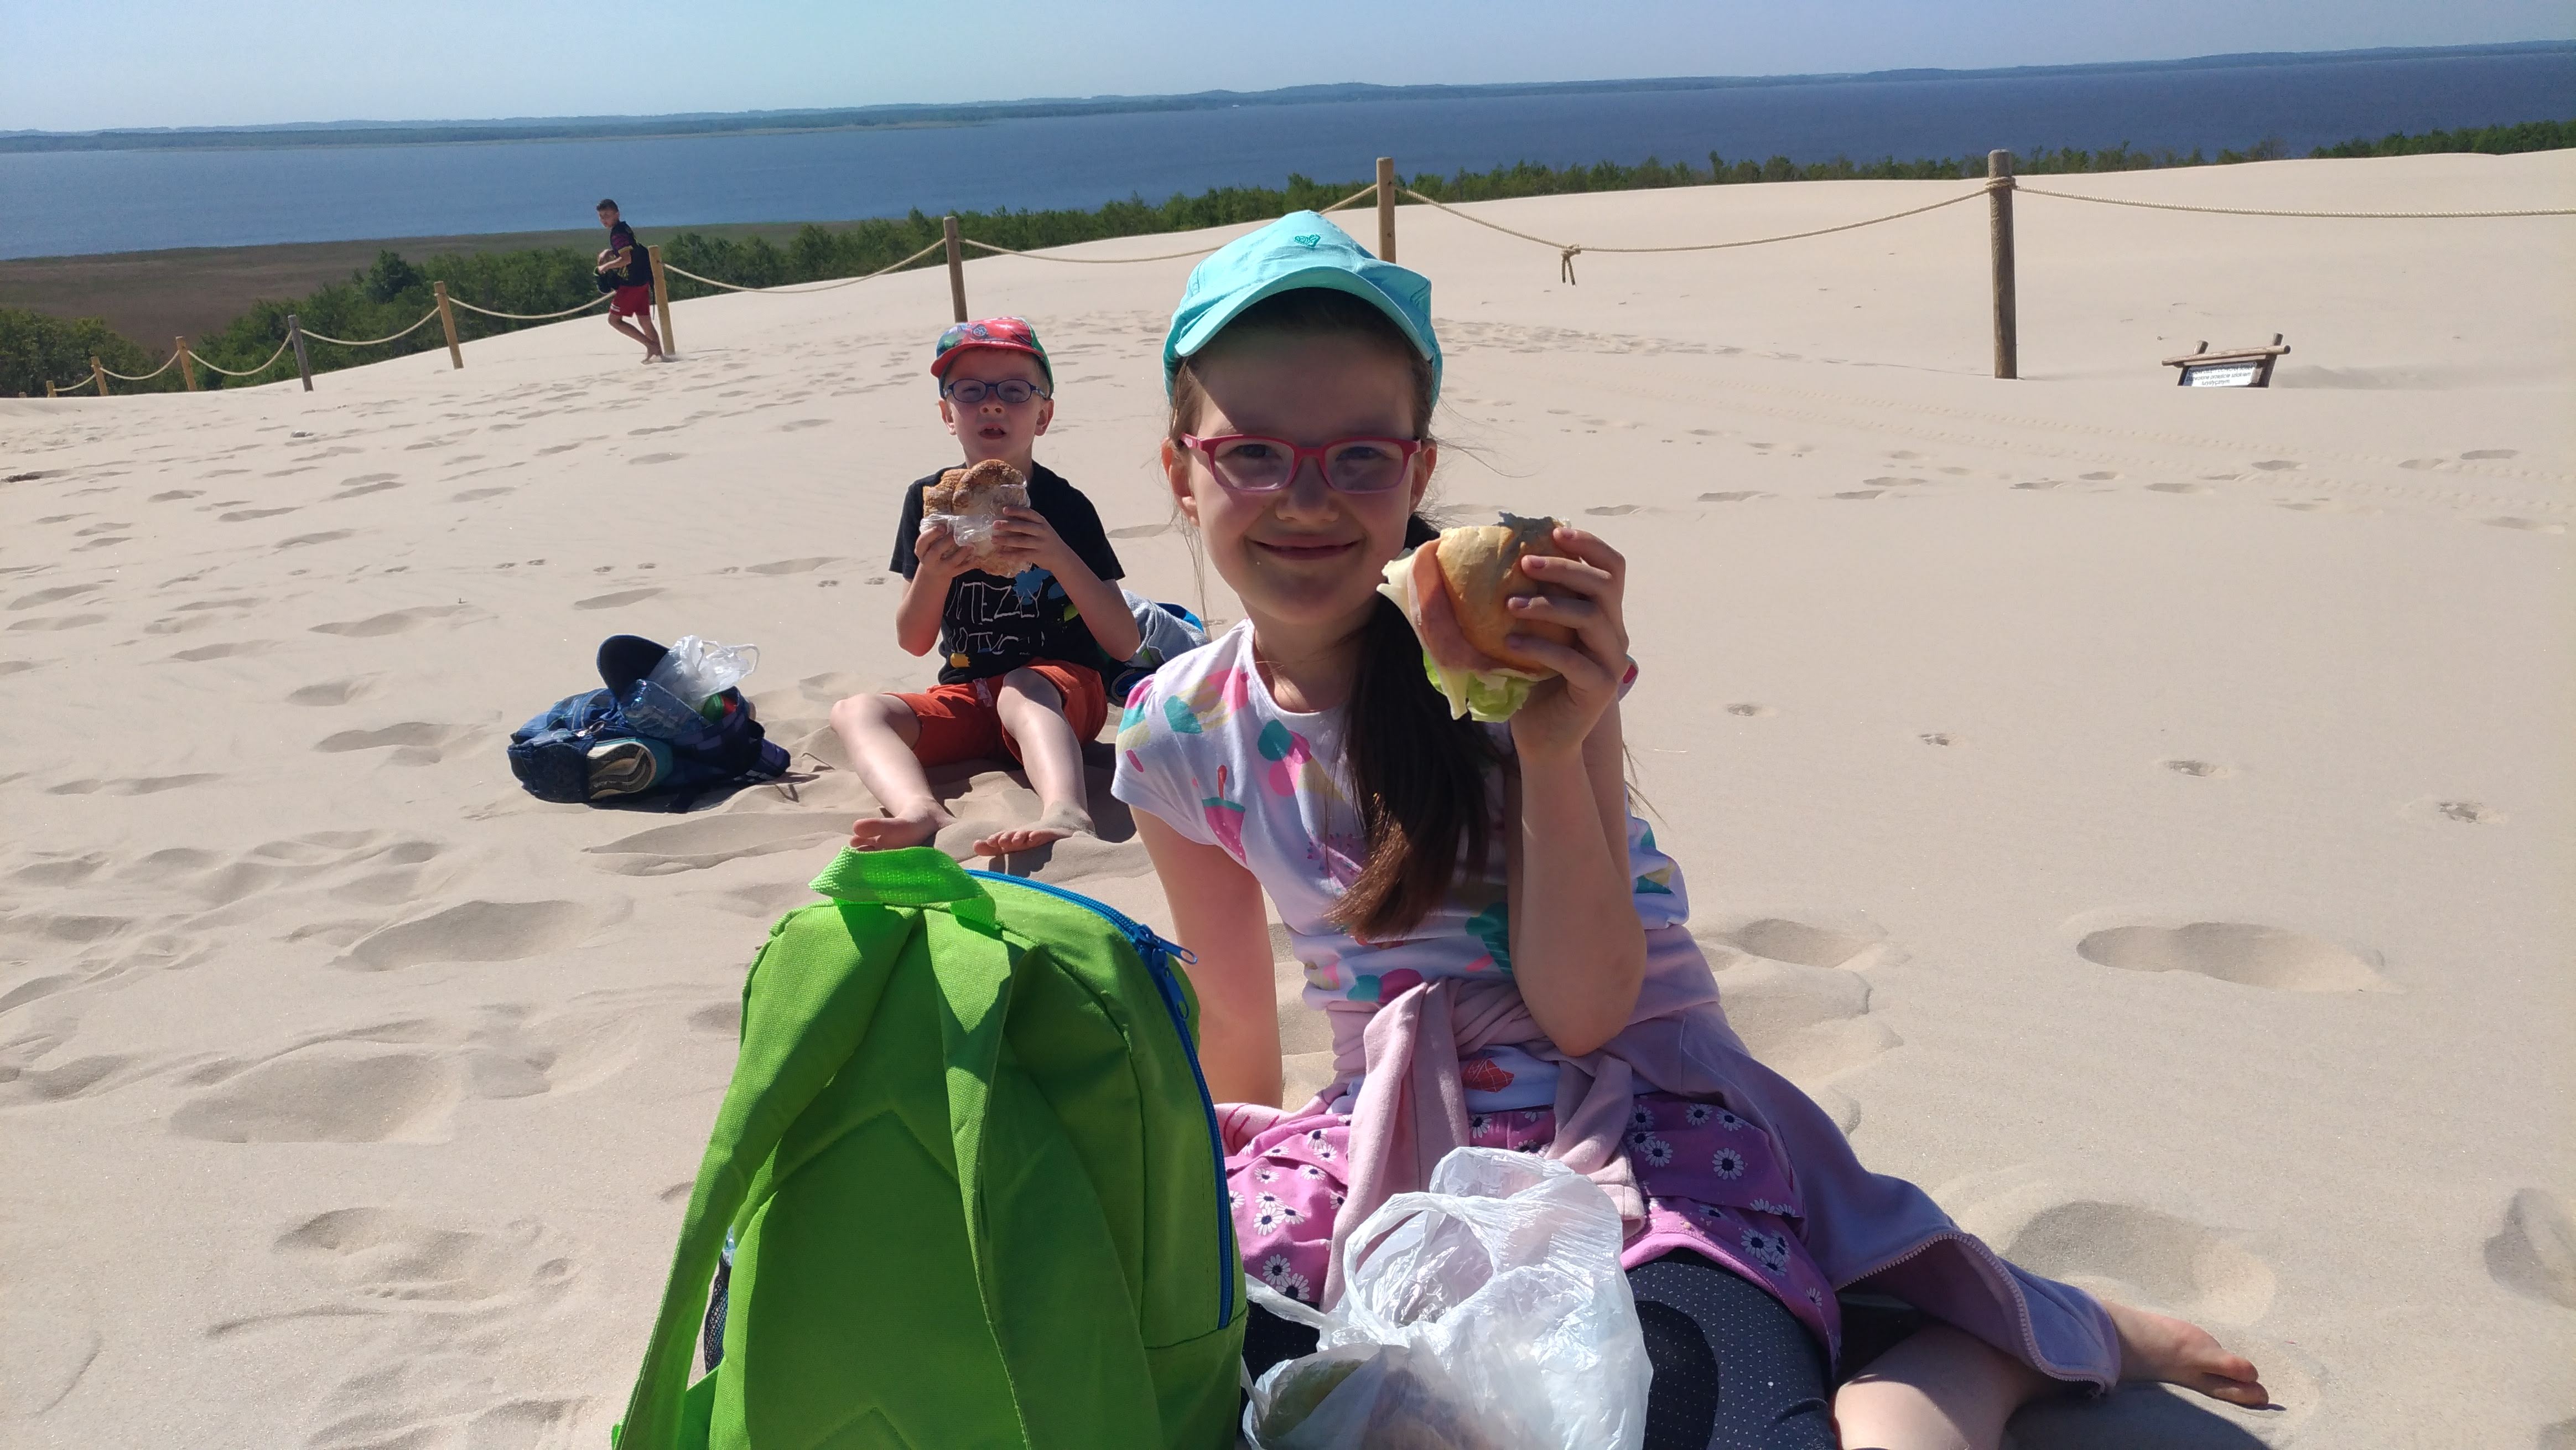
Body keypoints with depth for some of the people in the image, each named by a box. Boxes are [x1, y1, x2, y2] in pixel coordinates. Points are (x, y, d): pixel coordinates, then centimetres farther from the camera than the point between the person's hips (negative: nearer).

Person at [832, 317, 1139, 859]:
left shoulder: (1065, 507, -6)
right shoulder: (929, 501, 4)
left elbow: (1124, 645, -10)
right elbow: (913, 642, 3)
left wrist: (1059, 557, -25)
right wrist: (932, 575, -19)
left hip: (1061, 691, -4)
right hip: (968, 697, 4)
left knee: (1022, 689, -36)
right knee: (855, 711, -19)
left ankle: (1064, 811, -62)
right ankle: (923, 815, -49)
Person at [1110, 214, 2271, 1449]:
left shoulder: (1512, 647, -12)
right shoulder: (1178, 737, -1)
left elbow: (1583, 1012, -15)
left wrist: (1553, 750, -28)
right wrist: (1219, 1193, 28)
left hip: (1630, 1127, -3)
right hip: (1384, 1150, 4)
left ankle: (1999, 1337, 0)